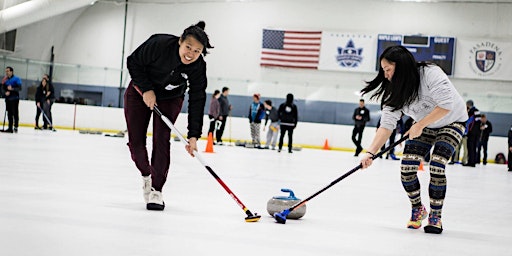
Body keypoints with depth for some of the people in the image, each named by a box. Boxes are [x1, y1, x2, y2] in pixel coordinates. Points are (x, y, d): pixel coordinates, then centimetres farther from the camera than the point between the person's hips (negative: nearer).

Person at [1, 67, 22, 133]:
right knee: (9, 113, 7)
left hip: (14, 98, -6)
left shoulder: (16, 79, -4)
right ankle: (10, 128, 11)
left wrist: (12, 89, -27)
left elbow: (19, 88, -13)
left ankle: (15, 127, -3)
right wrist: (5, 92, -11)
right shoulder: (5, 80, 13)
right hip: (8, 99, 6)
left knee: (15, 113, -5)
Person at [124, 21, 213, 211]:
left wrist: (193, 136, -26)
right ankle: (146, 175, 25)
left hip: (170, 98, 1)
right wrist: (146, 89, -24)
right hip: (140, 92, 0)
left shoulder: (198, 68, -26)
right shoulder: (159, 44, -33)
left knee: (161, 139, -14)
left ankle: (156, 190, -6)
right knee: (135, 141, -2)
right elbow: (133, 62, -18)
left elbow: (197, 102, -22)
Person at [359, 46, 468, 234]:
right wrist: (370, 153, -29)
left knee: (436, 167, -21)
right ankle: (417, 210, 13)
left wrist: (420, 125, -31)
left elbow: (446, 105, -34)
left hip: (452, 122, -5)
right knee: (407, 167, -9)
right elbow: (386, 125, -18)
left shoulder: (430, 74, -32)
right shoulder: (394, 91, -14)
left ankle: (435, 216, -5)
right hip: (423, 125, 5)